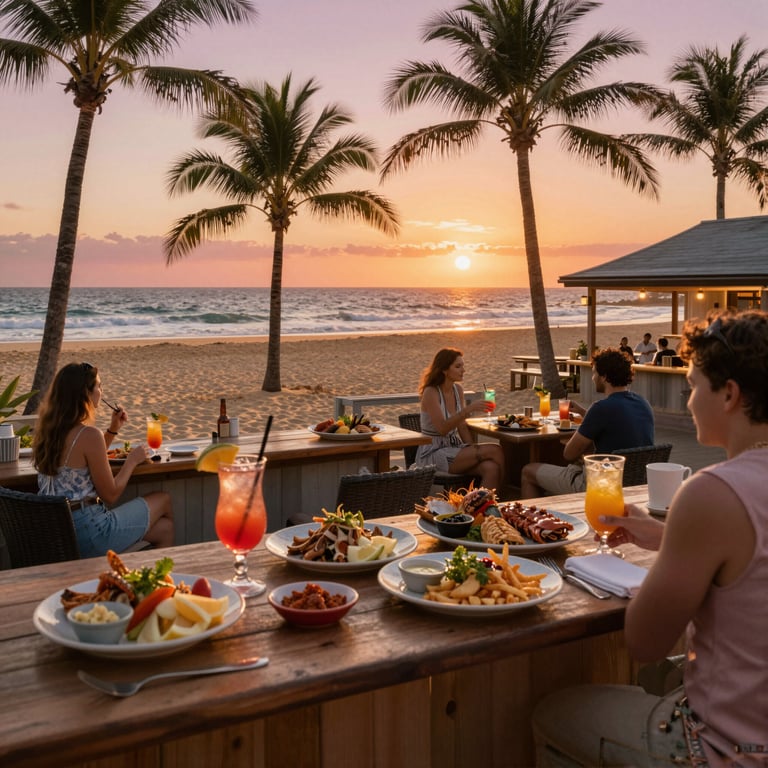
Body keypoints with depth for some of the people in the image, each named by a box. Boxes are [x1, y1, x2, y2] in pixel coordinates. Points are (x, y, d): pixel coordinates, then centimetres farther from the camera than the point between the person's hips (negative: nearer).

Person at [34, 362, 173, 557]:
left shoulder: (48, 430, 7)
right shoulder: (89, 435, -19)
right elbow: (110, 495, -13)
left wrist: (112, 430, 16)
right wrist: (132, 460, 2)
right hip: (89, 534, -8)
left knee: (164, 528, 18)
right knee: (163, 500, 16)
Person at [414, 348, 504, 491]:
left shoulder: (457, 389, 8)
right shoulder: (431, 393, -13)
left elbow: (462, 426, 11)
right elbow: (442, 428, -24)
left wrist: (473, 450, -3)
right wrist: (468, 410, -32)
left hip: (454, 447, 7)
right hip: (433, 454, -6)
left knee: (491, 468, -25)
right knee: (494, 450, -22)